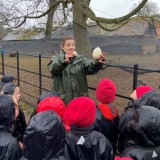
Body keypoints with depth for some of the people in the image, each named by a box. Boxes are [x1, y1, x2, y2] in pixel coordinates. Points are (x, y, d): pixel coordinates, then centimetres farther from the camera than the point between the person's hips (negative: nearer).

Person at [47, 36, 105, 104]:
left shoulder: (81, 59, 8)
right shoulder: (56, 58, 2)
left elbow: (91, 67, -10)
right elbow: (53, 69, -20)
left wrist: (98, 62, -33)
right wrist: (64, 60, -40)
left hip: (80, 98, 2)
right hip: (62, 99, -2)